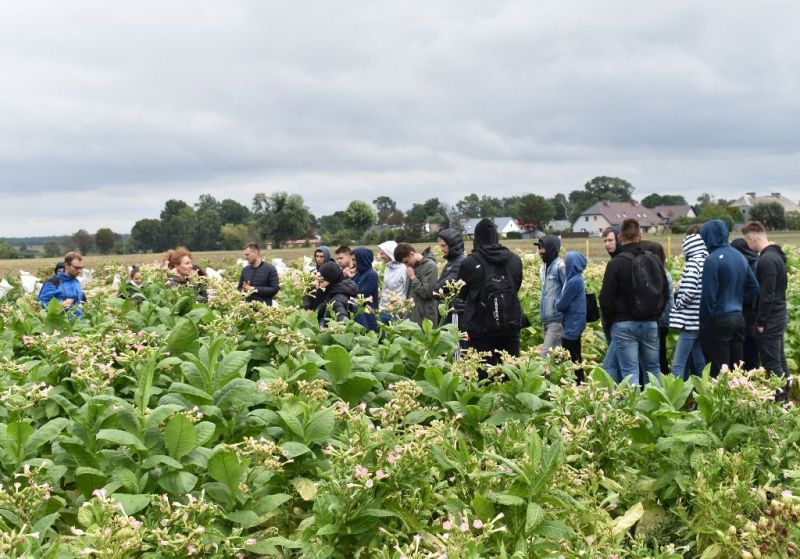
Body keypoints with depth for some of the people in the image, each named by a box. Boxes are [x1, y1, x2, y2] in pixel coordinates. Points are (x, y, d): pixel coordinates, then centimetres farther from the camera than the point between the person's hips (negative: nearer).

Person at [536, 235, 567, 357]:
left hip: (556, 319, -8)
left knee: (544, 354, -13)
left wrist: (559, 306, -13)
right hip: (546, 319, 8)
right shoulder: (544, 266, 14)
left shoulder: (560, 266, -10)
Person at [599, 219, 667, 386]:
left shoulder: (616, 263, -10)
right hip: (650, 325, 5)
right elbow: (664, 293, 13)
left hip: (624, 324, -4)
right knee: (652, 369, 12)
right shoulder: (655, 261, 6)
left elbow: (606, 298, -9)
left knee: (629, 372, -4)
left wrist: (610, 321, 6)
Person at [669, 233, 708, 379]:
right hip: (702, 320, 9)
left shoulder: (693, 262, -12)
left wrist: (678, 304, -3)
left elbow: (689, 292, -20)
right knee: (699, 364, 13)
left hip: (691, 320, -9)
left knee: (678, 365, -11)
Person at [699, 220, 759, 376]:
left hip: (719, 322, -8)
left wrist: (703, 326, -10)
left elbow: (708, 297, -15)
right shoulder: (740, 256, 10)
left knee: (719, 371, -3)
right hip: (738, 318, 8)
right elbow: (754, 289, 15)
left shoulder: (712, 259, -14)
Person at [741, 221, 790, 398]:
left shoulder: (767, 260, -20)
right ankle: (784, 397, 22)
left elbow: (766, 295, -22)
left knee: (771, 364, -5)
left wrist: (761, 322, -17)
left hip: (770, 320, -10)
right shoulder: (777, 255, 11)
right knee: (780, 361, 15)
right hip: (779, 316, 10)